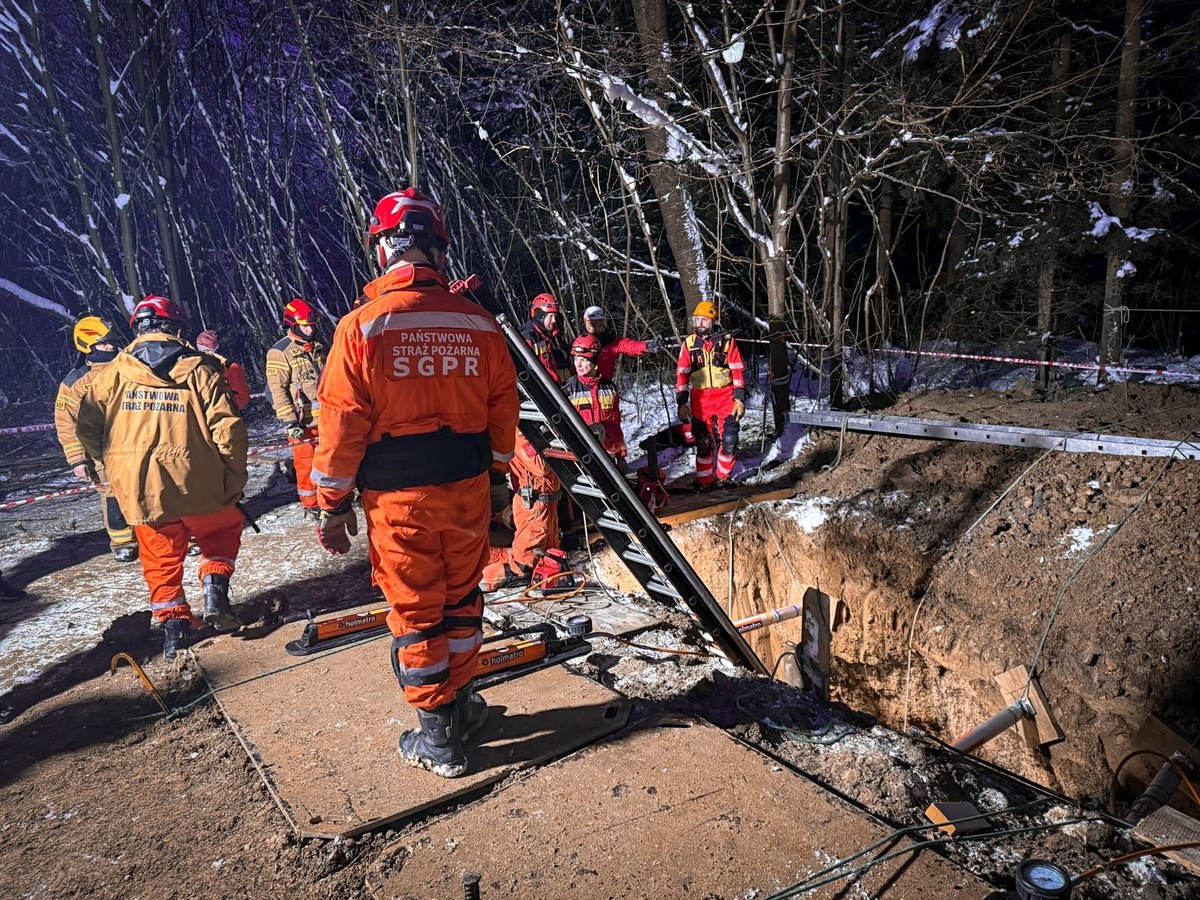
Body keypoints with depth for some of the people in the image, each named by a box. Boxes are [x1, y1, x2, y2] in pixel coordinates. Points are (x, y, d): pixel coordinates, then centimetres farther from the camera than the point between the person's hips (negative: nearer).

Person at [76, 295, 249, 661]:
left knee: (161, 557, 19)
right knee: (222, 529, 24)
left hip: (138, 489, 2)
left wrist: (108, 462, 22)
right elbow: (228, 430, -9)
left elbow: (87, 426, 6)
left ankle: (173, 622, 16)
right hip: (197, 485, -2)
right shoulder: (201, 370, -4)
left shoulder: (114, 373, 3)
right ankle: (215, 590, 7)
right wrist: (234, 482, -1)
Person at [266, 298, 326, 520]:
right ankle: (311, 506, 14)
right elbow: (277, 389, -13)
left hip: (326, 418, 6)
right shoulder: (280, 352, -10)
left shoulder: (318, 348, 12)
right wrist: (290, 422, -17)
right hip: (302, 422, -6)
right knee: (306, 464, 1)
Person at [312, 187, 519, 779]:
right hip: (467, 487, 3)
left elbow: (342, 424, -9)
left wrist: (333, 505, 0)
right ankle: (460, 703, 38)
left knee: (416, 613, 10)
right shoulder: (480, 323, -1)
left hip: (397, 495, -3)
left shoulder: (361, 326, -10)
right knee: (461, 600, 20)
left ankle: (438, 739, 22)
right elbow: (503, 410, 4)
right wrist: (493, 477, 17)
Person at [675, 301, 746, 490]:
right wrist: (682, 403, -1)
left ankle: (723, 477, 18)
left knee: (729, 441, -2)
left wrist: (740, 398, -4)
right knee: (703, 443, 5)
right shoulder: (689, 343, 2)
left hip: (725, 397, -1)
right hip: (700, 400, 1)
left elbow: (738, 371, 1)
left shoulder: (726, 340, -1)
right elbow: (682, 374, 4)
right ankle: (704, 480, 18)